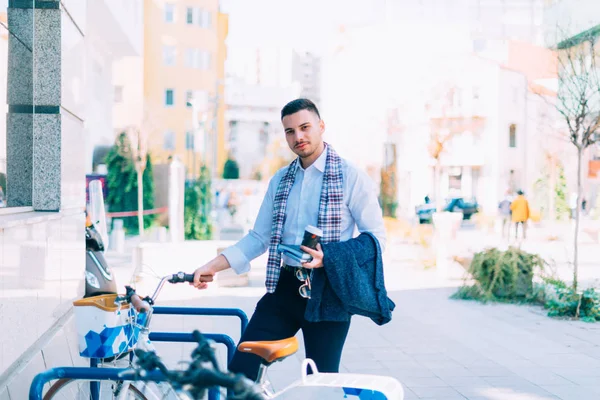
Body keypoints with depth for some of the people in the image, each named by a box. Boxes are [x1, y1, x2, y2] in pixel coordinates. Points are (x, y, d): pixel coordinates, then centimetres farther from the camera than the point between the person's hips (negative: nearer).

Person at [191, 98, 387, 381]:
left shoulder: (351, 177, -5)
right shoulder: (280, 180, 12)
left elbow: (375, 237, -7)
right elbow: (259, 237, 14)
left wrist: (327, 259, -22)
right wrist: (213, 266, 1)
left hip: (327, 291, -5)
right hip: (285, 286, 5)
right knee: (240, 369, -2)